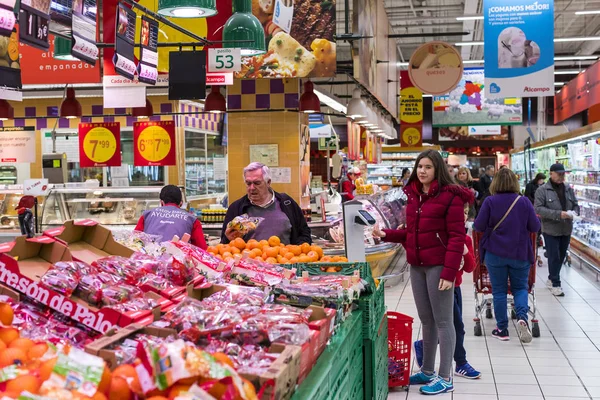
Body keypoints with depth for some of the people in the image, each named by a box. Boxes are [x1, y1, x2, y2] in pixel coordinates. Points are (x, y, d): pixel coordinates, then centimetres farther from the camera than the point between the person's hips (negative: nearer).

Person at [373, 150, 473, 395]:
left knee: (443, 321, 0)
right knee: (426, 320, 15)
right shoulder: (413, 196, 12)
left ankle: (445, 378, 8)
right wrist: (386, 235, 5)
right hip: (417, 266, 7)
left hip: (438, 266, -7)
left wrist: (449, 272, -19)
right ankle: (427, 371, 27)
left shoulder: (450, 196, -10)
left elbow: (456, 237, -14)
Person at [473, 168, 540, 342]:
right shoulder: (524, 202, -3)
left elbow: (479, 226, -7)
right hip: (520, 253, 1)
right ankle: (522, 316, -10)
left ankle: (502, 329, 12)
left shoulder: (490, 201, -8)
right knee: (520, 287, 16)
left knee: (499, 290, 9)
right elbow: (535, 227, 1)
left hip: (495, 253, -1)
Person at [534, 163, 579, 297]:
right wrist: (558, 214, -25)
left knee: (561, 256, 14)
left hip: (566, 229, 6)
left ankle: (552, 279, 30)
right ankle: (555, 284, 7)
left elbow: (576, 204, 16)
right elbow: (538, 208, -17)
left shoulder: (569, 189, 8)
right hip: (551, 229, -5)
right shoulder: (542, 190, -9)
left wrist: (574, 212, -9)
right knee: (554, 257, -3)